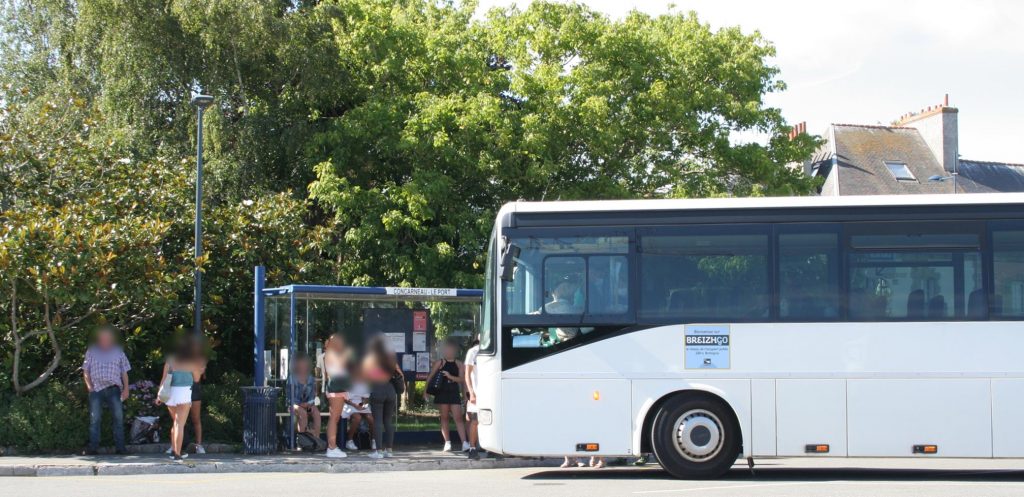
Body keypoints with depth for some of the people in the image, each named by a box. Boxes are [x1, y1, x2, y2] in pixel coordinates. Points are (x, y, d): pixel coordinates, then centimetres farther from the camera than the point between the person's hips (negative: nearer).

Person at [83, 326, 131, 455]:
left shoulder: (118, 352, 13)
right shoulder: (91, 352, 13)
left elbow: (124, 373, 13)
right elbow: (86, 371, 14)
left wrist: (126, 389, 4)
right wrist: (89, 385, 0)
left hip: (113, 389, 0)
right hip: (96, 389, 0)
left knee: (118, 418, -4)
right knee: (94, 419, -2)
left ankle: (120, 447, -1)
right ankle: (93, 447, 0)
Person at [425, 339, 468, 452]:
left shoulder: (459, 364, 8)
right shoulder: (439, 363, 4)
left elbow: (461, 379, 0)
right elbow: (430, 377, 2)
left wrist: (450, 376, -16)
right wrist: (425, 391, -6)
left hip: (454, 393, 0)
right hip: (442, 393, 0)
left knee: (458, 418, -6)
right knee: (444, 418, 3)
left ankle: (464, 443, -13)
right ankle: (447, 443, 8)